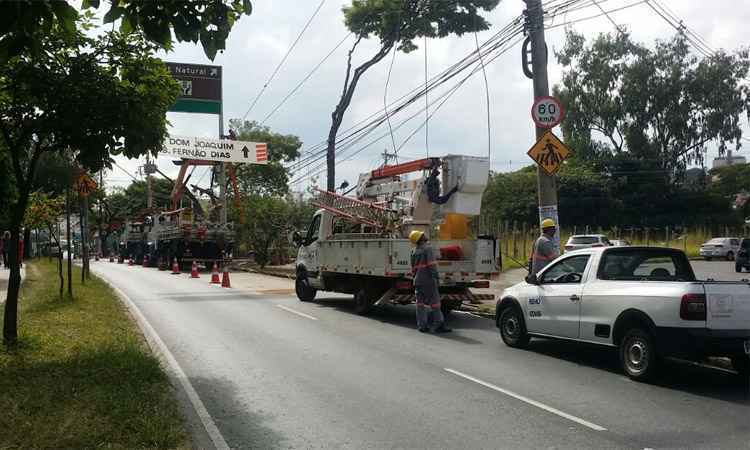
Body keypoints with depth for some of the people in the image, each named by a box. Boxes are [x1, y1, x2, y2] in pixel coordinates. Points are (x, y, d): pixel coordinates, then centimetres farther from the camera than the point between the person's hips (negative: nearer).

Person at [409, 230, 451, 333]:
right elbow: (431, 264, -16)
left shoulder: (414, 251, 14)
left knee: (420, 302, 8)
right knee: (434, 301, -4)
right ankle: (439, 325, -6)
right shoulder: (427, 248, -8)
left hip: (418, 280, 7)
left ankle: (422, 325, 7)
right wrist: (435, 276, -17)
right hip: (428, 279, -7)